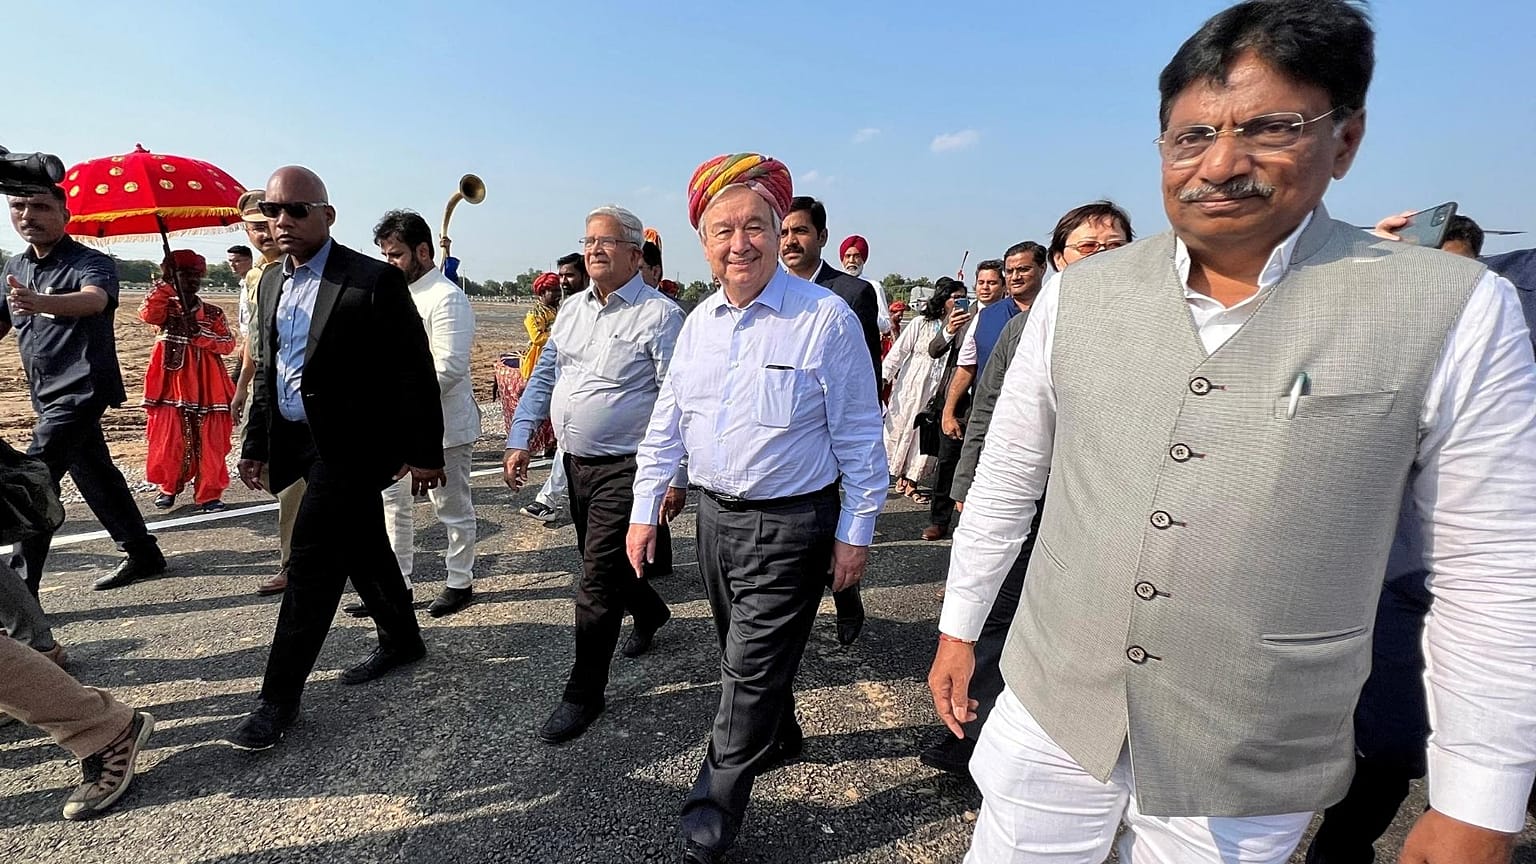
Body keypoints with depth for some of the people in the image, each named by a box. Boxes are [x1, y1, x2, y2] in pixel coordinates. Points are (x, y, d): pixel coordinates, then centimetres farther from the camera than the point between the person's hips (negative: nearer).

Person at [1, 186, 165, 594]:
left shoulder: (91, 263, -13)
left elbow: (94, 299, -36)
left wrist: (42, 303, -54)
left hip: (81, 391, -8)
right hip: (50, 396, 8)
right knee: (96, 478, 14)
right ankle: (143, 554, 27)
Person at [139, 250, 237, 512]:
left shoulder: (214, 313, 8)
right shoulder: (166, 308, 5)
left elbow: (229, 343, 0)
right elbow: (147, 313, -17)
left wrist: (200, 335, -14)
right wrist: (165, 283, -19)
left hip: (206, 386, 0)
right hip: (173, 384, 0)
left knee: (209, 441, -1)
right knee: (170, 439, 2)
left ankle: (209, 493, 5)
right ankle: (169, 487, 20)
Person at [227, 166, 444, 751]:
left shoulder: (373, 281, -14)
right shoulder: (272, 282, 10)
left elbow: (415, 373, -14)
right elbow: (268, 371, 17)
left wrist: (424, 453, -14)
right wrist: (256, 446, 15)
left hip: (352, 445, -7)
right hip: (300, 441, 8)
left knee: (311, 565, -5)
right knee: (363, 549, 18)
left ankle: (280, 697, 8)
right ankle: (402, 641, 36)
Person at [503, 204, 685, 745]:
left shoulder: (658, 314, -12)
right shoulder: (572, 309, 11)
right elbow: (543, 376, 14)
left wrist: (676, 476, -18)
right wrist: (519, 441, 5)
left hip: (626, 469, -8)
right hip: (576, 463, 8)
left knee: (597, 581, -3)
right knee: (604, 563, 22)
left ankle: (583, 694, 14)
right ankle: (650, 612, 51)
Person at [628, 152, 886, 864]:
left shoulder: (826, 318, -13)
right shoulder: (698, 323, 5)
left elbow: (860, 437, -9)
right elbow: (666, 424, 11)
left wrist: (855, 532, -8)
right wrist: (645, 510, 10)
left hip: (789, 525, -6)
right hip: (716, 514, 7)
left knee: (751, 669, 3)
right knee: (743, 652, 22)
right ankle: (778, 739, 50)